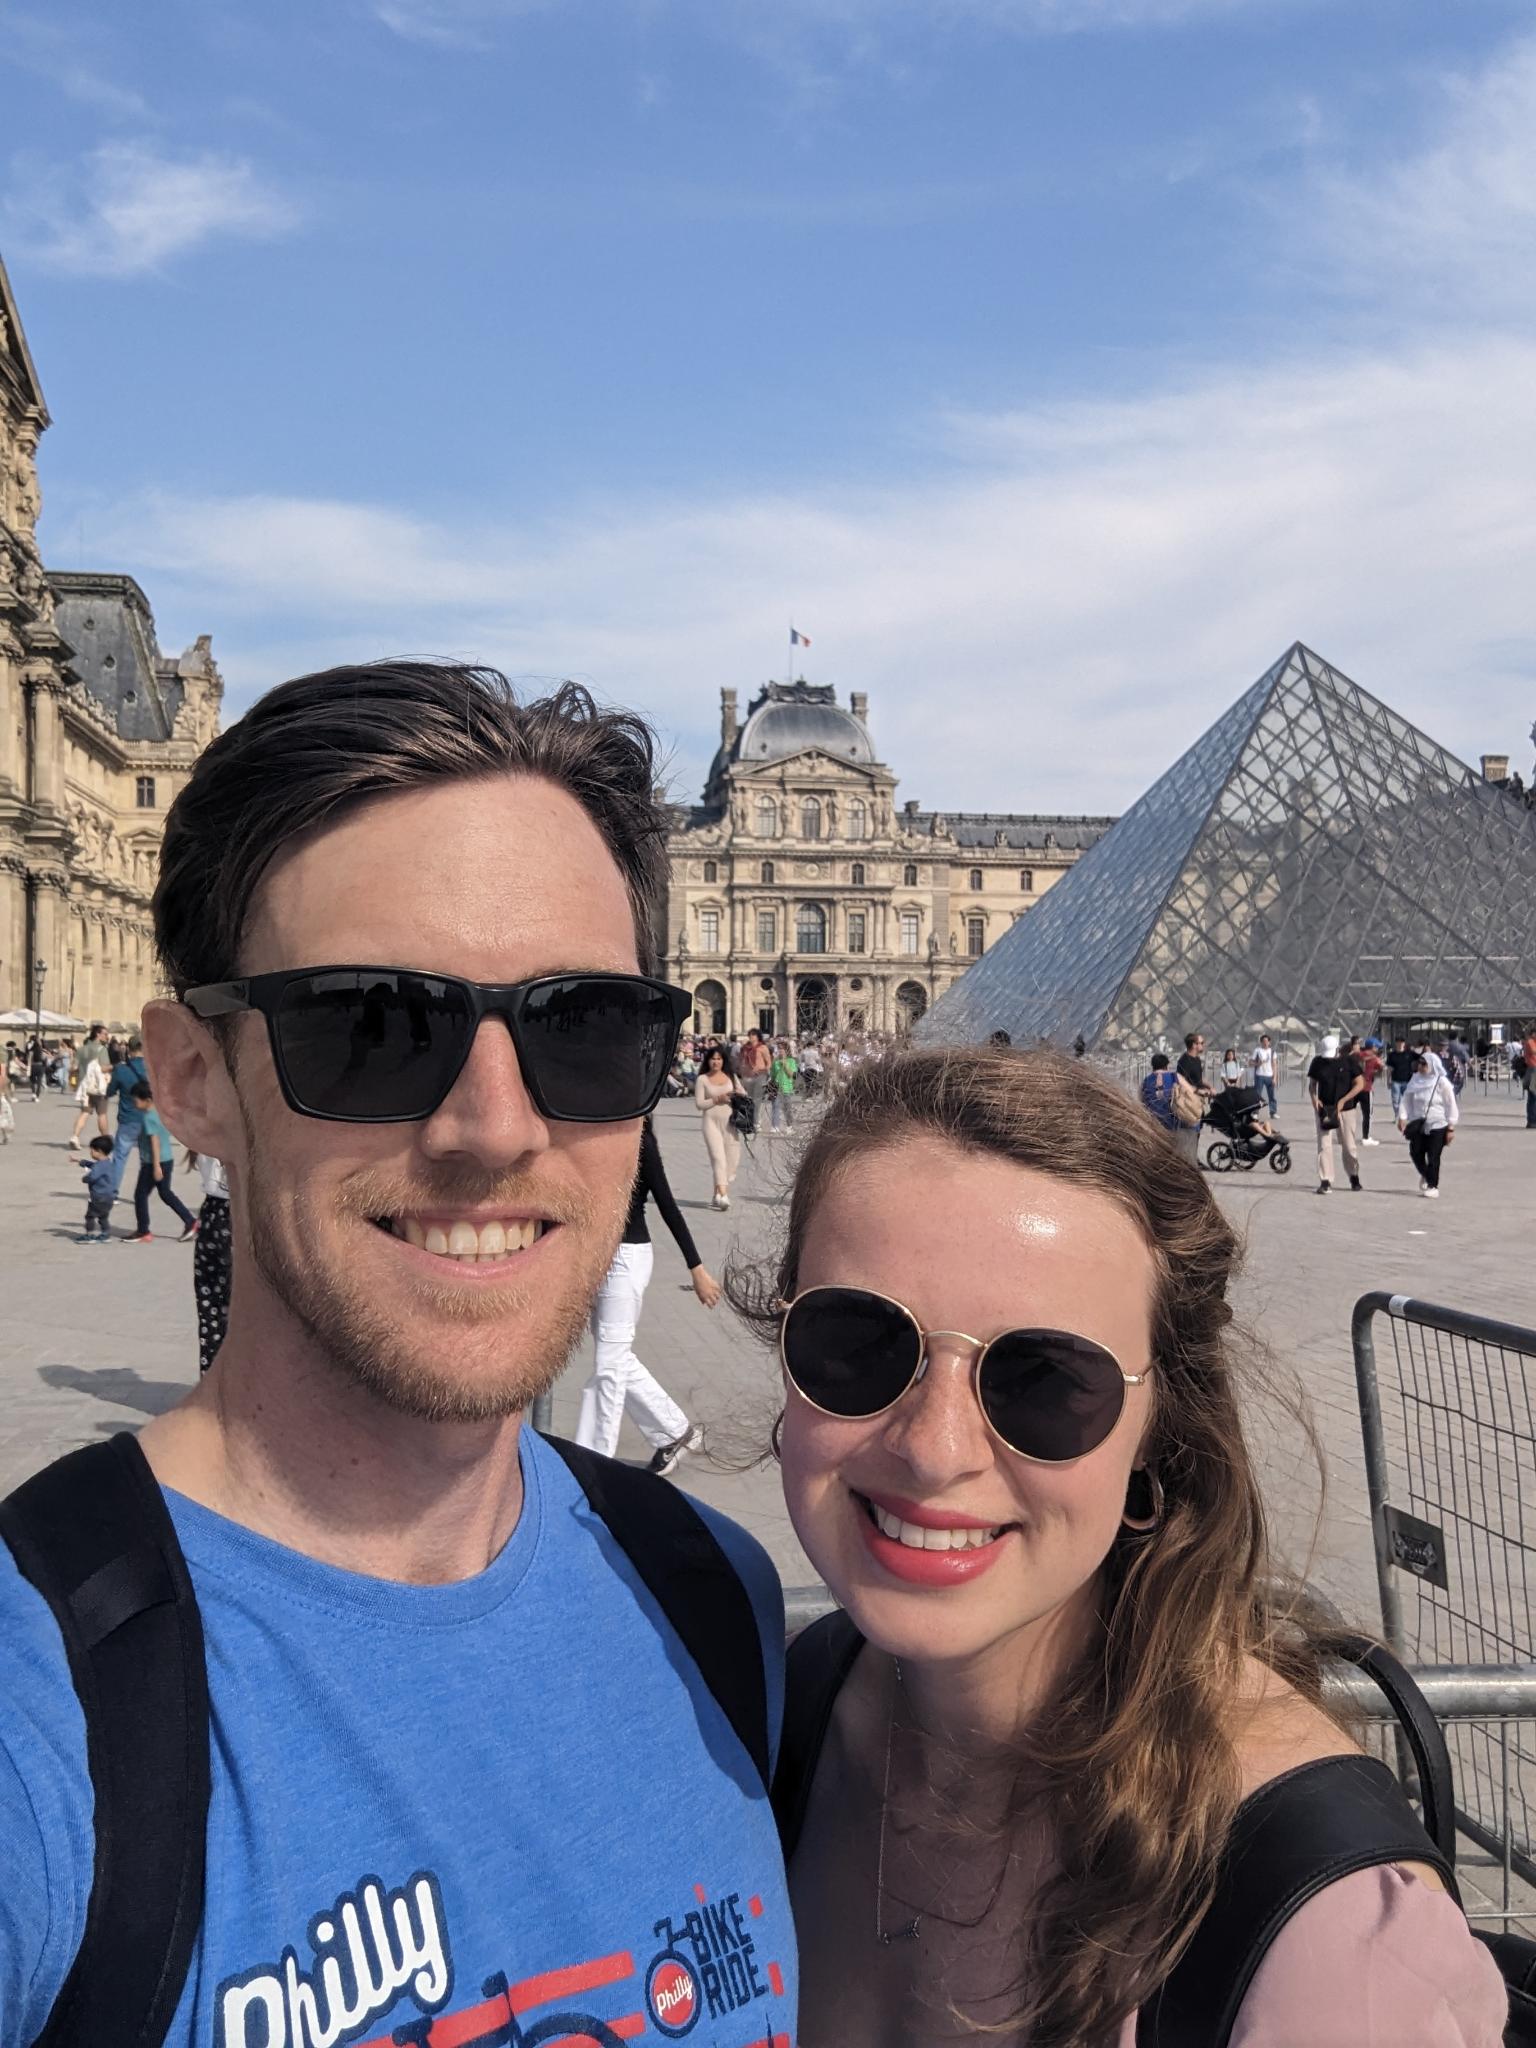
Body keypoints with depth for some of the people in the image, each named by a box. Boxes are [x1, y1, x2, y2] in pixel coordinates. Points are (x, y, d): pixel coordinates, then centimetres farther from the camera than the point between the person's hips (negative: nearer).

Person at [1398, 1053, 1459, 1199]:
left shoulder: (1442, 1082, -9)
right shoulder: (1415, 1080, 4)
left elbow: (1451, 1105, -7)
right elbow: (1407, 1099, 6)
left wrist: (1451, 1127, -10)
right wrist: (1402, 1117, -7)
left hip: (1437, 1125, -4)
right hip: (1418, 1124, 4)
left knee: (1433, 1157, -3)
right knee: (1416, 1153, 4)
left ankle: (1433, 1187, 9)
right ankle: (1425, 1175, 34)